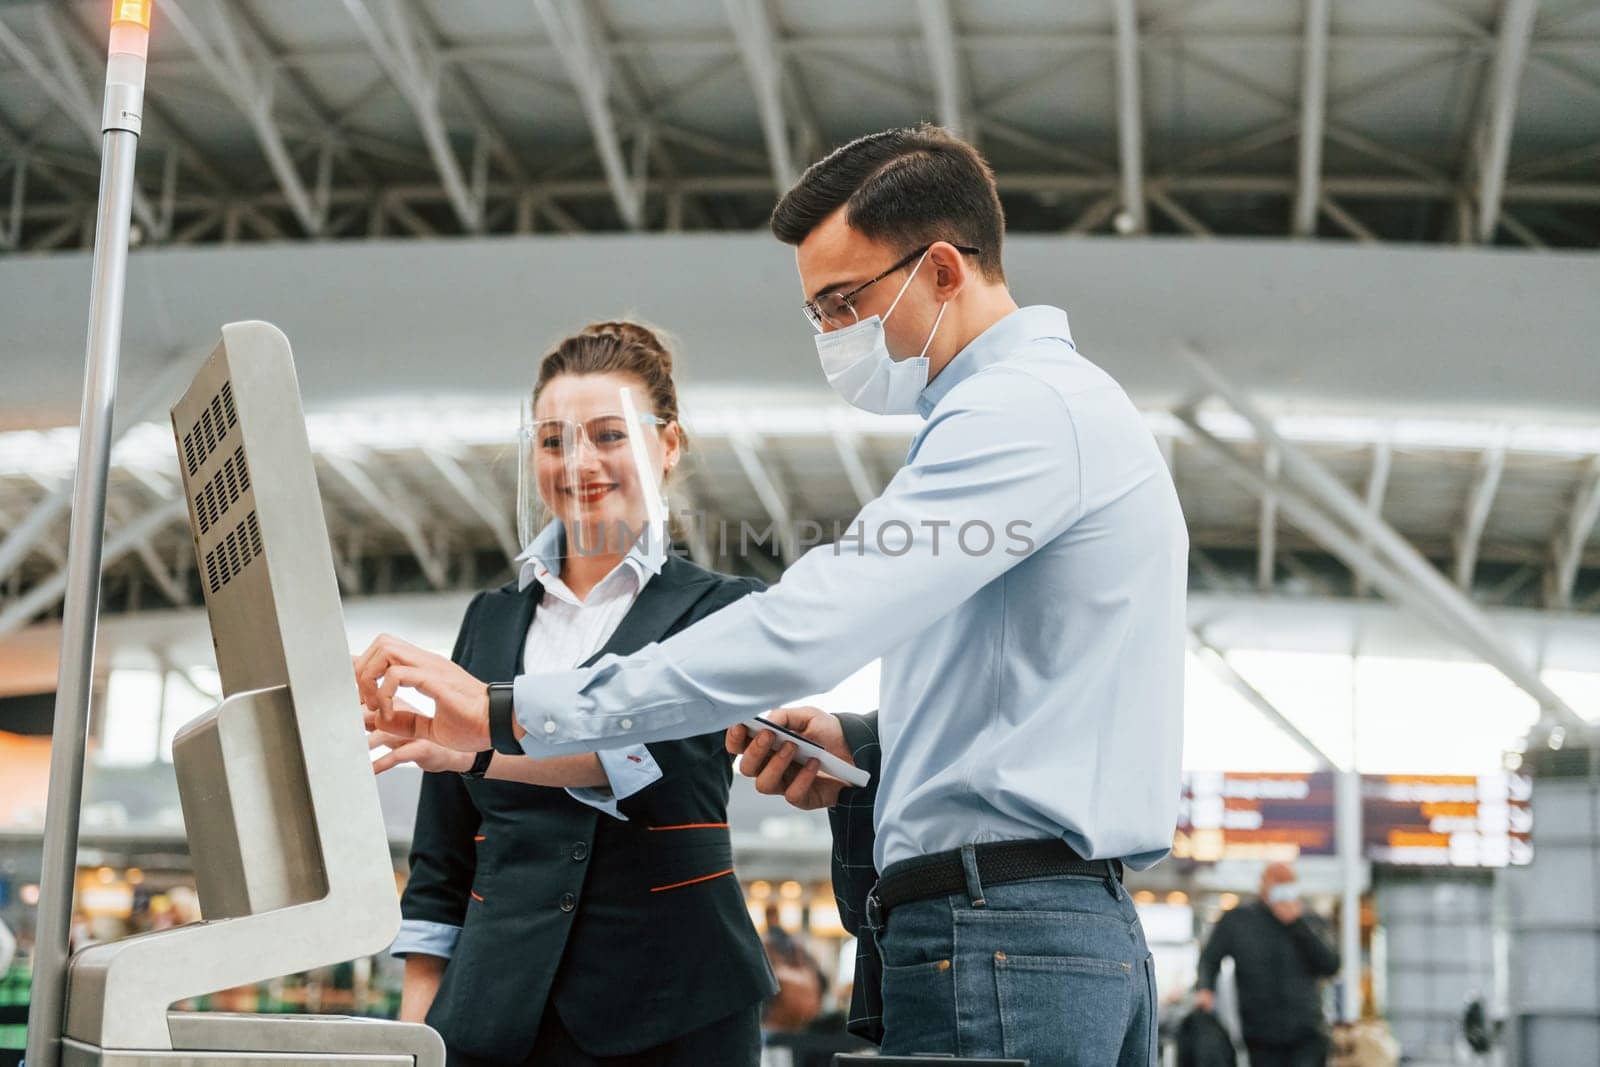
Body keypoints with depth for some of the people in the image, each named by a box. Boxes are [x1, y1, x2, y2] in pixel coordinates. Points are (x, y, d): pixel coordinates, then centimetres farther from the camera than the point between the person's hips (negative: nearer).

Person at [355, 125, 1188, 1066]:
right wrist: (866, 742, 9)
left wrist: (510, 714, -22)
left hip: (997, 942, -10)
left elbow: (804, 631, -24)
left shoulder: (1024, 407, -13)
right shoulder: (1075, 404, 21)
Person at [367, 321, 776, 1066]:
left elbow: (649, 750, -18)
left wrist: (475, 742, -33)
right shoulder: (490, 621, 13)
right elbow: (441, 858, 13)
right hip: (498, 1005, 3)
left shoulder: (716, 608, 2)